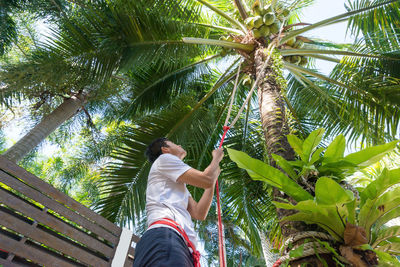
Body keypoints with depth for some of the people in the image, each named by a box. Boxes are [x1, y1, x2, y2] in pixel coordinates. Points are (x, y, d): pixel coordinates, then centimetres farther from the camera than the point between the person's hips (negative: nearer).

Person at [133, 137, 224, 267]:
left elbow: (199, 213, 22)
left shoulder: (179, 186, 38)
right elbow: (206, 180, 1)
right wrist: (217, 158, 21)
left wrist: (214, 175, 28)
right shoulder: (164, 159, 11)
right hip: (164, 237, -9)